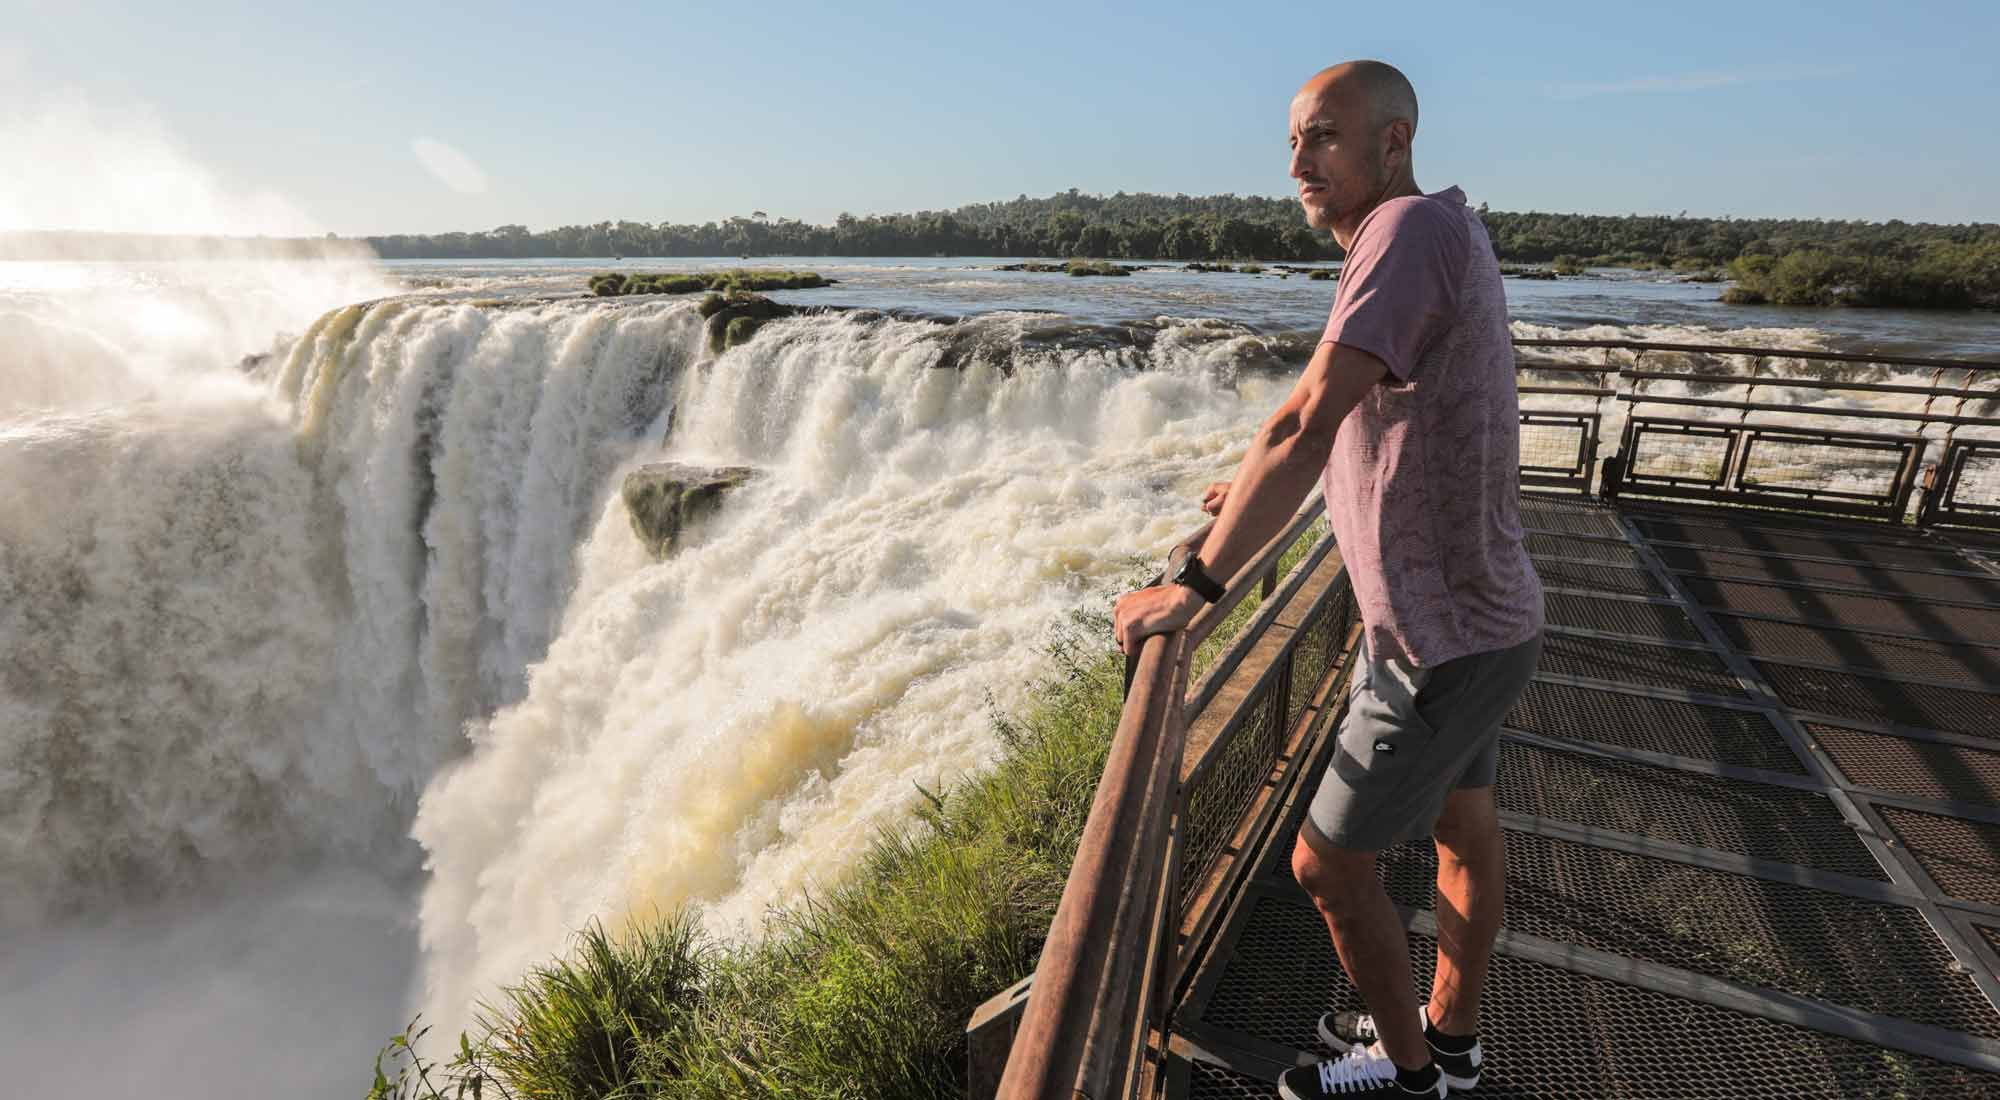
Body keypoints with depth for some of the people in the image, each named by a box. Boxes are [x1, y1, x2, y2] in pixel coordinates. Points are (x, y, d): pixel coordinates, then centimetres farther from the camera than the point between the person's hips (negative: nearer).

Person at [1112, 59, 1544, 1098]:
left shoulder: (1413, 228, -22)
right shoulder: (1439, 238, 9)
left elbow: (1307, 425, -32)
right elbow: (1365, 423, 22)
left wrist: (1192, 584, -28)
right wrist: (1256, 487, 30)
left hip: (1438, 639, -10)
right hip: (1479, 612, 10)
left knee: (1327, 862, 6)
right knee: (1462, 825, 22)